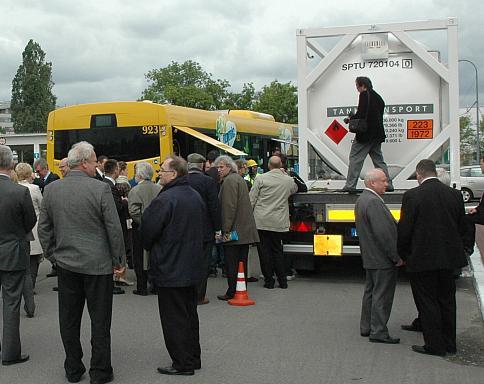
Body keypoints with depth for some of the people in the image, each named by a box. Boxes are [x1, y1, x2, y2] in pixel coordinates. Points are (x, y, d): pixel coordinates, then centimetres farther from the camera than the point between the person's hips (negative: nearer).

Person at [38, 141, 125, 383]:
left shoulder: (51, 190, 0)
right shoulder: (100, 189, -14)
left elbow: (43, 229, 7)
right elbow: (114, 228, -12)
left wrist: (52, 256, 18)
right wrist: (117, 260, -1)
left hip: (66, 264, 4)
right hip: (98, 265, -4)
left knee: (69, 319, 14)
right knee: (100, 320, 6)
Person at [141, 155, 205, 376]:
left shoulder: (165, 200, -21)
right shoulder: (196, 197, 7)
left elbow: (148, 231, -16)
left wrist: (150, 248, 5)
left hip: (170, 269, -8)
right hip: (192, 267, 9)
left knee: (174, 318, 1)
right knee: (190, 314, 17)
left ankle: (182, 364, 7)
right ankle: (193, 358, 27)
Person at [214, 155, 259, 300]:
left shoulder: (229, 181, -12)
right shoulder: (238, 178, 19)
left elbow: (229, 207, -19)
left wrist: (226, 229, -18)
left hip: (235, 230, -10)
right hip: (245, 230, 10)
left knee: (231, 263, -4)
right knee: (241, 262, 12)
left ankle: (232, 292, -2)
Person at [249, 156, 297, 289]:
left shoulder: (261, 178, -5)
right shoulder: (289, 180, 3)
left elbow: (251, 199, -5)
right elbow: (295, 189, 27)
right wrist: (284, 174, 25)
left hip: (262, 221, -3)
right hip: (279, 223, 3)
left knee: (265, 250, 4)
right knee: (277, 249, 12)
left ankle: (269, 280, 7)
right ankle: (282, 280, 11)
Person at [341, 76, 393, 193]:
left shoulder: (364, 95, -9)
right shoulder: (378, 97, 17)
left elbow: (361, 115, -18)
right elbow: (379, 116, 16)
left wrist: (350, 119, -2)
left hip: (365, 133, -8)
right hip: (377, 134, 9)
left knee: (355, 158, -5)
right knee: (378, 159, 13)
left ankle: (350, 186, -7)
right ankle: (388, 185, 12)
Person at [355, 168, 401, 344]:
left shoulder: (362, 199, 12)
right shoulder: (373, 202, -21)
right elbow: (383, 233, -25)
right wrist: (396, 257, -18)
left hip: (370, 257, 10)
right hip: (382, 259, -10)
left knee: (371, 291, 17)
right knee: (382, 295, -3)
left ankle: (366, 327, 26)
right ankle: (378, 332, 3)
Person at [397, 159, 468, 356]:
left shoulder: (412, 196, -13)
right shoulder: (455, 194, 3)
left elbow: (404, 229, -11)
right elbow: (463, 228, 10)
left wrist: (403, 255, 4)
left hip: (422, 259, -6)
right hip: (448, 258, 6)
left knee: (427, 303, 5)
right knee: (447, 300, 16)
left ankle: (434, 345, 10)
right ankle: (449, 343, 26)